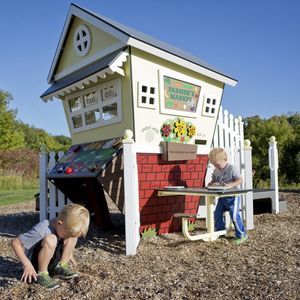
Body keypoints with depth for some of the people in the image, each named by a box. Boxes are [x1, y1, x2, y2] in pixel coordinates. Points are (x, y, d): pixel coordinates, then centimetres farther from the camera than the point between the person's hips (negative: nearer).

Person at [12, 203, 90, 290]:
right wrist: (27, 264, -30)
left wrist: (68, 253, 3)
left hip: (51, 260, 7)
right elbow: (15, 243, -25)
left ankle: (60, 267, -3)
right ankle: (41, 274, -19)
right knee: (50, 239, -35)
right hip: (34, 261, -6)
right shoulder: (42, 231, -31)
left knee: (72, 235, -11)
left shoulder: (67, 227, -11)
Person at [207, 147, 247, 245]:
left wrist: (231, 185, -30)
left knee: (234, 216, -11)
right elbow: (213, 180, 17)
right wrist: (211, 183, -7)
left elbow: (240, 179, -16)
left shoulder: (232, 169, -14)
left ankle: (241, 235, 5)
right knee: (217, 214, 11)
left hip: (232, 196, -7)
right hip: (222, 196, 7)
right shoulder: (216, 170, 6)